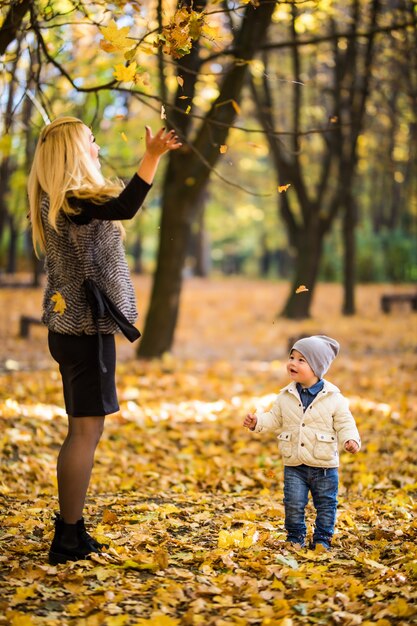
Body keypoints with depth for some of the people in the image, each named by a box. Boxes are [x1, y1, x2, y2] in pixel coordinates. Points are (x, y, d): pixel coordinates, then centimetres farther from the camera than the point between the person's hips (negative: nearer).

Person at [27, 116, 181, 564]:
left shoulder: (57, 203, 14)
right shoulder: (69, 202, -16)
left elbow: (114, 209, 28)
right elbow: (124, 208, -34)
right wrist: (152, 157, -37)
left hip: (73, 326, 10)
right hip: (86, 329, -10)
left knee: (82, 429, 14)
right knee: (87, 429, -6)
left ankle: (70, 532, 21)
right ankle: (67, 539, -2)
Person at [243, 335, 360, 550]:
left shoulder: (334, 398, -8)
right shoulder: (285, 397, 1)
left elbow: (345, 423, -5)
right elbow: (275, 419, 10)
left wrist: (350, 439, -23)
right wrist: (258, 421, -6)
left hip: (324, 465, -2)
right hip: (294, 465, 2)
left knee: (325, 505, 9)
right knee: (293, 505, 4)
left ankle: (322, 539, 23)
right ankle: (295, 539, 20)